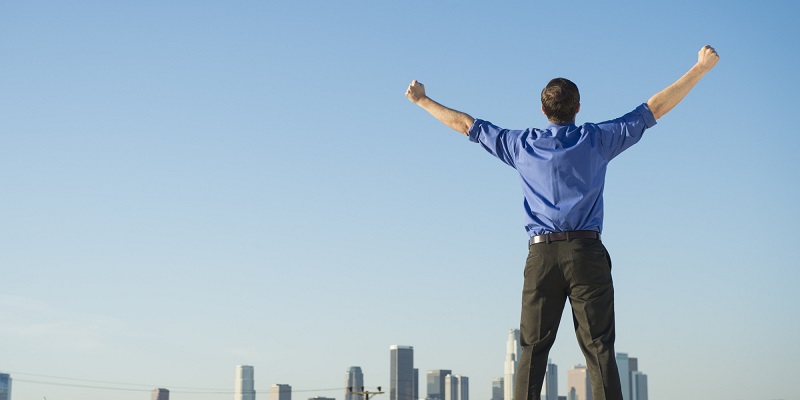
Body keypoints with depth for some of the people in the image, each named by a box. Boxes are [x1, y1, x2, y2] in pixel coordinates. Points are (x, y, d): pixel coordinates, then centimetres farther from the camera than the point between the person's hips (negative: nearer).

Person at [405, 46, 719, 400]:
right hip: (586, 251, -1)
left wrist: (421, 100, 35)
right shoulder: (596, 139, 7)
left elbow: (466, 124, 22)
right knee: (598, 347, -7)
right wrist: (701, 67, 15)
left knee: (533, 349, 3)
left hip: (541, 252, 2)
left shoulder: (520, 144, 11)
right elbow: (654, 108, 9)